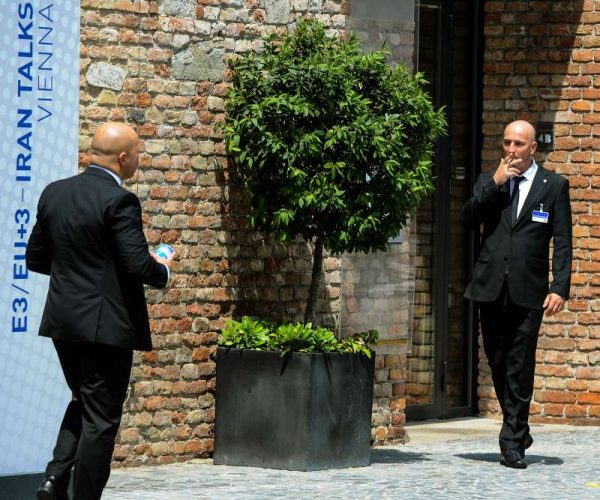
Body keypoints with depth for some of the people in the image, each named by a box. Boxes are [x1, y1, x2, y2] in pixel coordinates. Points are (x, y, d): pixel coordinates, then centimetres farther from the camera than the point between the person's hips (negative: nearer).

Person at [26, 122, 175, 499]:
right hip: (107, 323, -7)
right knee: (101, 418, 2)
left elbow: (36, 259, 11)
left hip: (63, 322, 7)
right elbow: (139, 266, -21)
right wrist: (163, 270, 0)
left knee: (83, 404, 23)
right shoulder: (120, 201, -16)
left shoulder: (54, 193, 6)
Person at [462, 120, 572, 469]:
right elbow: (469, 220, -2)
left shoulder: (554, 185, 4)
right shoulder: (488, 182, 12)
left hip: (529, 290, -3)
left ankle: (513, 441, 0)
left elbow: (563, 243, 0)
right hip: (492, 288, 3)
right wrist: (494, 184, -10)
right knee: (498, 363, 8)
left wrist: (560, 288, -10)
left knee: (520, 367, -5)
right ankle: (519, 430, 24)